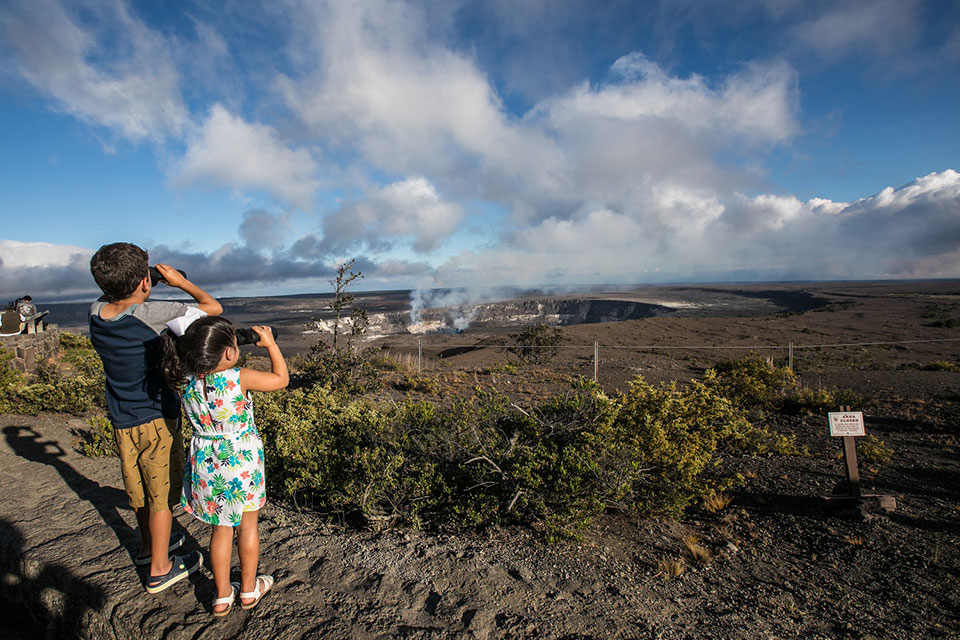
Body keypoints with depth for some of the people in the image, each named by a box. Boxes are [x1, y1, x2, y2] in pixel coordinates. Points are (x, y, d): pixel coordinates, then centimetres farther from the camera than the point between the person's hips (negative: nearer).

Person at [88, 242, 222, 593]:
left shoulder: (96, 313, -6)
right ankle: (160, 569, 24)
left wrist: (120, 281, 4)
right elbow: (213, 307, -16)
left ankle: (149, 545, 45)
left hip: (122, 419, 7)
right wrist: (180, 281, -4)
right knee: (162, 494, 9)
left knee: (141, 488, 24)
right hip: (156, 419, -7)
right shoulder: (151, 313, -26)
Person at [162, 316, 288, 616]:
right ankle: (249, 589, 35)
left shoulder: (186, 383, -10)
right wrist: (270, 343, -2)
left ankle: (223, 596, 33)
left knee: (220, 529, 20)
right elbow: (281, 378, -9)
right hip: (242, 464, -4)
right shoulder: (239, 378, -23)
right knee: (247, 525, 17)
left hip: (206, 466, 4)